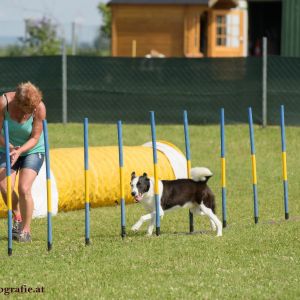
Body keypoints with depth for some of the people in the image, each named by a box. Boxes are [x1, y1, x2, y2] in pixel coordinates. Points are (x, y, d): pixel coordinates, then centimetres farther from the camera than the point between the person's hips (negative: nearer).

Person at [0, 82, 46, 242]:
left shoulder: (39, 108, -24)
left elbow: (35, 138, -17)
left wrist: (19, 151, -32)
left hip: (33, 150, -2)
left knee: (24, 188, -18)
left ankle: (26, 230, -1)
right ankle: (17, 216, 13)